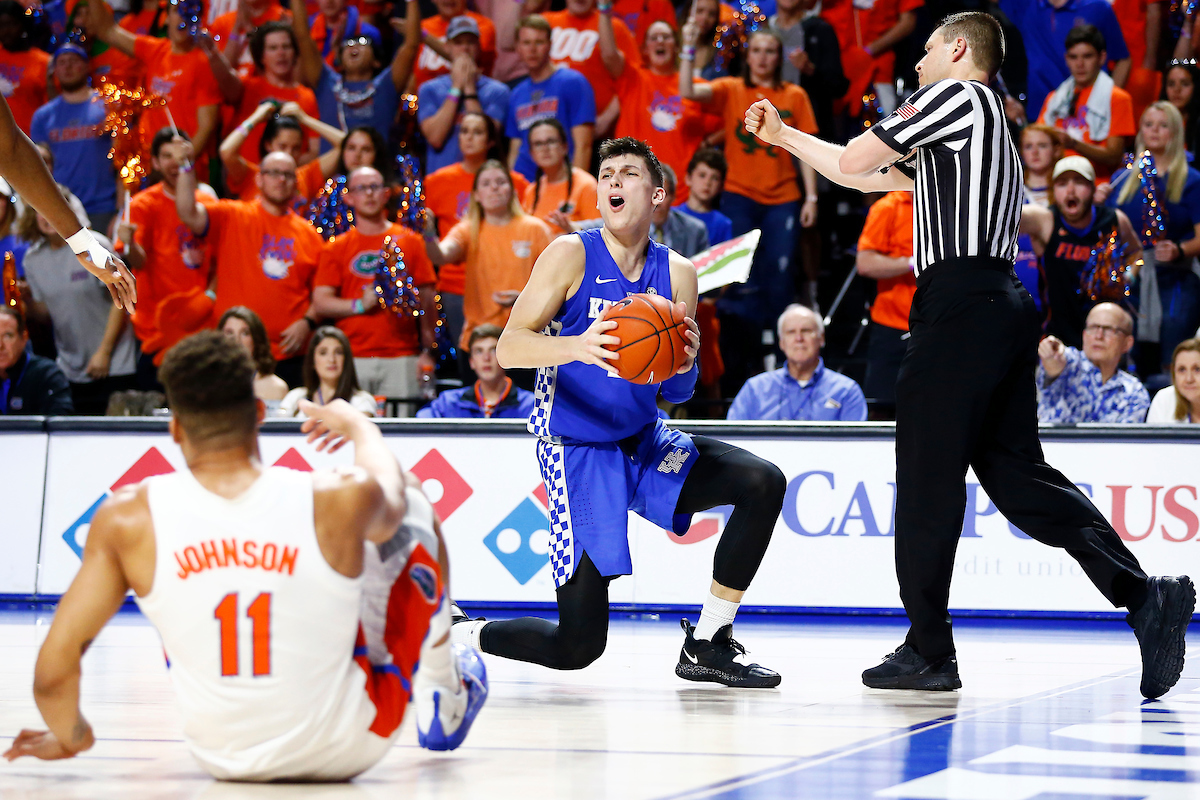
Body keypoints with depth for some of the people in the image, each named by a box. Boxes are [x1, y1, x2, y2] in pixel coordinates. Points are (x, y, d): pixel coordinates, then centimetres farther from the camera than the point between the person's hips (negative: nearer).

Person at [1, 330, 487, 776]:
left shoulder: (130, 519, -19)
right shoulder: (335, 503, -21)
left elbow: (53, 669, -15)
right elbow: (392, 492, 6)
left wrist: (70, 738, 7)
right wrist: (357, 424, 28)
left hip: (221, 757, 2)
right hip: (346, 750, -1)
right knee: (415, 507, 17)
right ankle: (443, 699, 35)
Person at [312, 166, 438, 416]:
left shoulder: (411, 242, 11)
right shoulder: (336, 248, 11)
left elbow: (427, 299, 10)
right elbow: (320, 304, 6)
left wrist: (427, 351, 2)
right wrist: (360, 304, -9)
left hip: (402, 358, 0)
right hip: (352, 359, 0)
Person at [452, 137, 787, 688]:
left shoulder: (677, 273, 3)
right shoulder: (572, 254, -10)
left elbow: (678, 393, 3)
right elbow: (507, 349, -16)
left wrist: (684, 364, -21)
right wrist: (577, 347, -35)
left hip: (644, 443, 6)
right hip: (577, 452, -6)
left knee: (763, 484, -13)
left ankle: (706, 644, -1)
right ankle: (451, 634, 15)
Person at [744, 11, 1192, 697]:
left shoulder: (955, 96, -1)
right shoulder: (985, 126, 29)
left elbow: (854, 159, -4)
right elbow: (862, 174, 35)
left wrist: (892, 127, 16)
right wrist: (782, 136, 41)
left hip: (961, 302, -9)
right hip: (1005, 306, 9)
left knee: (927, 479, -4)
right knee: (1016, 472, 6)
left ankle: (929, 653, -1)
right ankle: (1144, 594, -7)